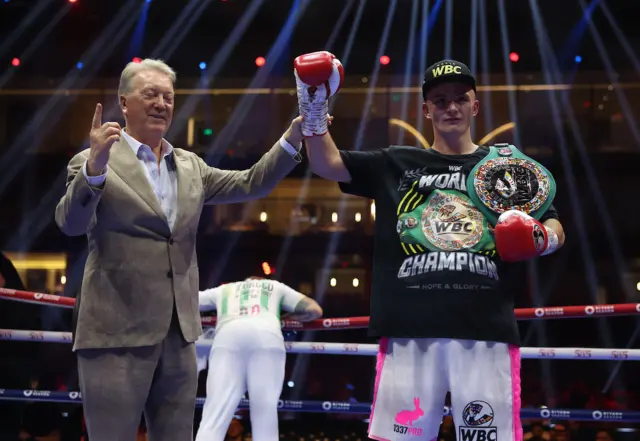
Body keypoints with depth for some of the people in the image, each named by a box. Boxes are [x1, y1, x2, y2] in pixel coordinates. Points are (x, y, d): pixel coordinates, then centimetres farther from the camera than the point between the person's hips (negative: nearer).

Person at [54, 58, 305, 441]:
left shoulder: (190, 165, 14)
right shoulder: (93, 162, -3)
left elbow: (251, 184, 11)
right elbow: (70, 223, -17)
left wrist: (293, 136, -2)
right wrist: (95, 168, -34)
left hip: (179, 333, 6)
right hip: (118, 331, -6)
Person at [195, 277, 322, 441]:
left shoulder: (223, 289, 39)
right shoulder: (275, 287, 37)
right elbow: (315, 310, 30)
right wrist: (284, 317, 46)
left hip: (227, 337, 1)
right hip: (266, 336, 0)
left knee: (213, 420, -8)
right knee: (265, 420, 1)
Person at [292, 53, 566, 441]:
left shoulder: (506, 165, 17)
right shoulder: (396, 163, 16)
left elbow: (556, 229, 20)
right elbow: (326, 164, 10)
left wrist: (540, 239, -3)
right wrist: (314, 109, -5)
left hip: (486, 331, 0)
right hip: (410, 331, 0)